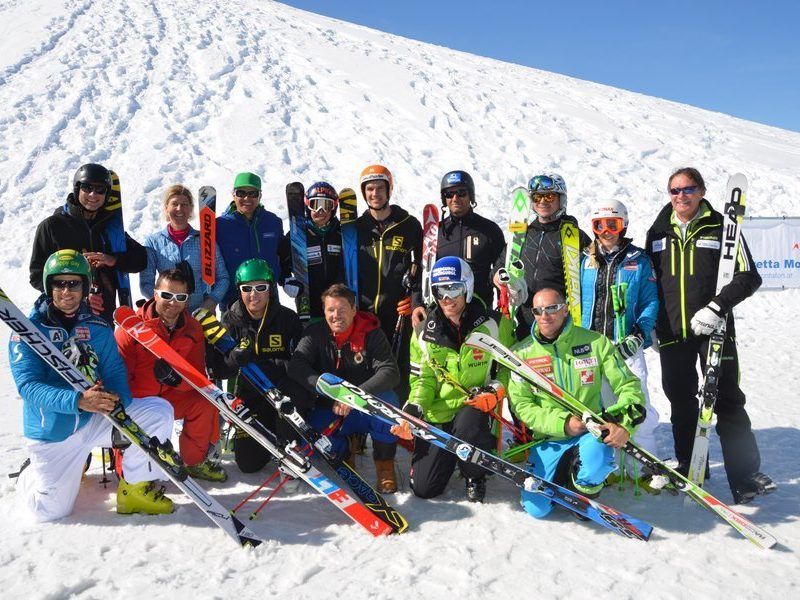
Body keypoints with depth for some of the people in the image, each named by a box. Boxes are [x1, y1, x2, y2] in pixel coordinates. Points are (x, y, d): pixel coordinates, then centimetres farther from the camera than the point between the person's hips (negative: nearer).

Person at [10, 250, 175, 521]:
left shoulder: (98, 328, 1)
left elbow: (115, 371, -4)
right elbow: (28, 385, -21)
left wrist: (118, 400, -29)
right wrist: (77, 401, -38)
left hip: (97, 420, 3)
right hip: (53, 431, -3)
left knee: (159, 411, -16)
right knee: (50, 511, -4)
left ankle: (135, 488, -3)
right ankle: (31, 475, 32)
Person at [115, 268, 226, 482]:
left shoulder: (193, 329, -3)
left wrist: (176, 378, -30)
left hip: (171, 398, 5)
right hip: (135, 401, -4)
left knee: (205, 404, -18)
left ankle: (195, 462, 5)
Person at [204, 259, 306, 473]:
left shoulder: (287, 318, -10)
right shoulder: (231, 321, -5)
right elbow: (220, 371, -8)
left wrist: (266, 366, -32)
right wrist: (236, 358, -30)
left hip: (283, 391, -2)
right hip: (249, 397, 2)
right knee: (248, 464, -2)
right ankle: (270, 435, 32)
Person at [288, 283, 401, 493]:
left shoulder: (371, 334, -9)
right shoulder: (315, 333, -4)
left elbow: (390, 372, -21)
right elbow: (296, 366, -18)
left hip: (366, 409, -1)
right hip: (329, 411, 2)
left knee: (387, 399, -32)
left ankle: (385, 465, -12)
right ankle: (345, 449, 8)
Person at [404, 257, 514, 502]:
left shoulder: (493, 324, -7)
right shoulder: (425, 332, 0)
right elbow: (422, 378, 6)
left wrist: (496, 389, -14)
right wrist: (414, 407, -13)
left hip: (476, 406, -2)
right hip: (438, 413, 3)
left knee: (466, 426, -40)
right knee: (423, 487, -4)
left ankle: (475, 477, -5)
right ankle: (450, 454, 31)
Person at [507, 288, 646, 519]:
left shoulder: (596, 343, -4)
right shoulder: (521, 353, -2)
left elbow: (628, 385, -1)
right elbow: (521, 405, -4)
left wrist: (624, 424, -19)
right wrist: (561, 423, -18)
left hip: (591, 433, -1)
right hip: (548, 438, 2)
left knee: (593, 463, -36)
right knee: (535, 507, -9)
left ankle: (586, 488, 2)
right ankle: (562, 473, 24)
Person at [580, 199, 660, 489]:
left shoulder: (638, 260, 4)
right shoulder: (585, 261, 11)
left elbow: (650, 302, 1)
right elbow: (575, 300, 14)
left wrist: (639, 334, -12)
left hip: (626, 346, -2)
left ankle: (641, 468, 6)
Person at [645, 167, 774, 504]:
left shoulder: (720, 228, 0)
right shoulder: (658, 233, 11)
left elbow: (749, 277, -4)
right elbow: (650, 280, 18)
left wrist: (717, 306, -17)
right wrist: (651, 325, 13)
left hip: (714, 329, -3)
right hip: (673, 333, 4)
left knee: (727, 401, -5)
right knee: (681, 402, 11)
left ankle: (745, 476, 0)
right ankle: (689, 469, 25)